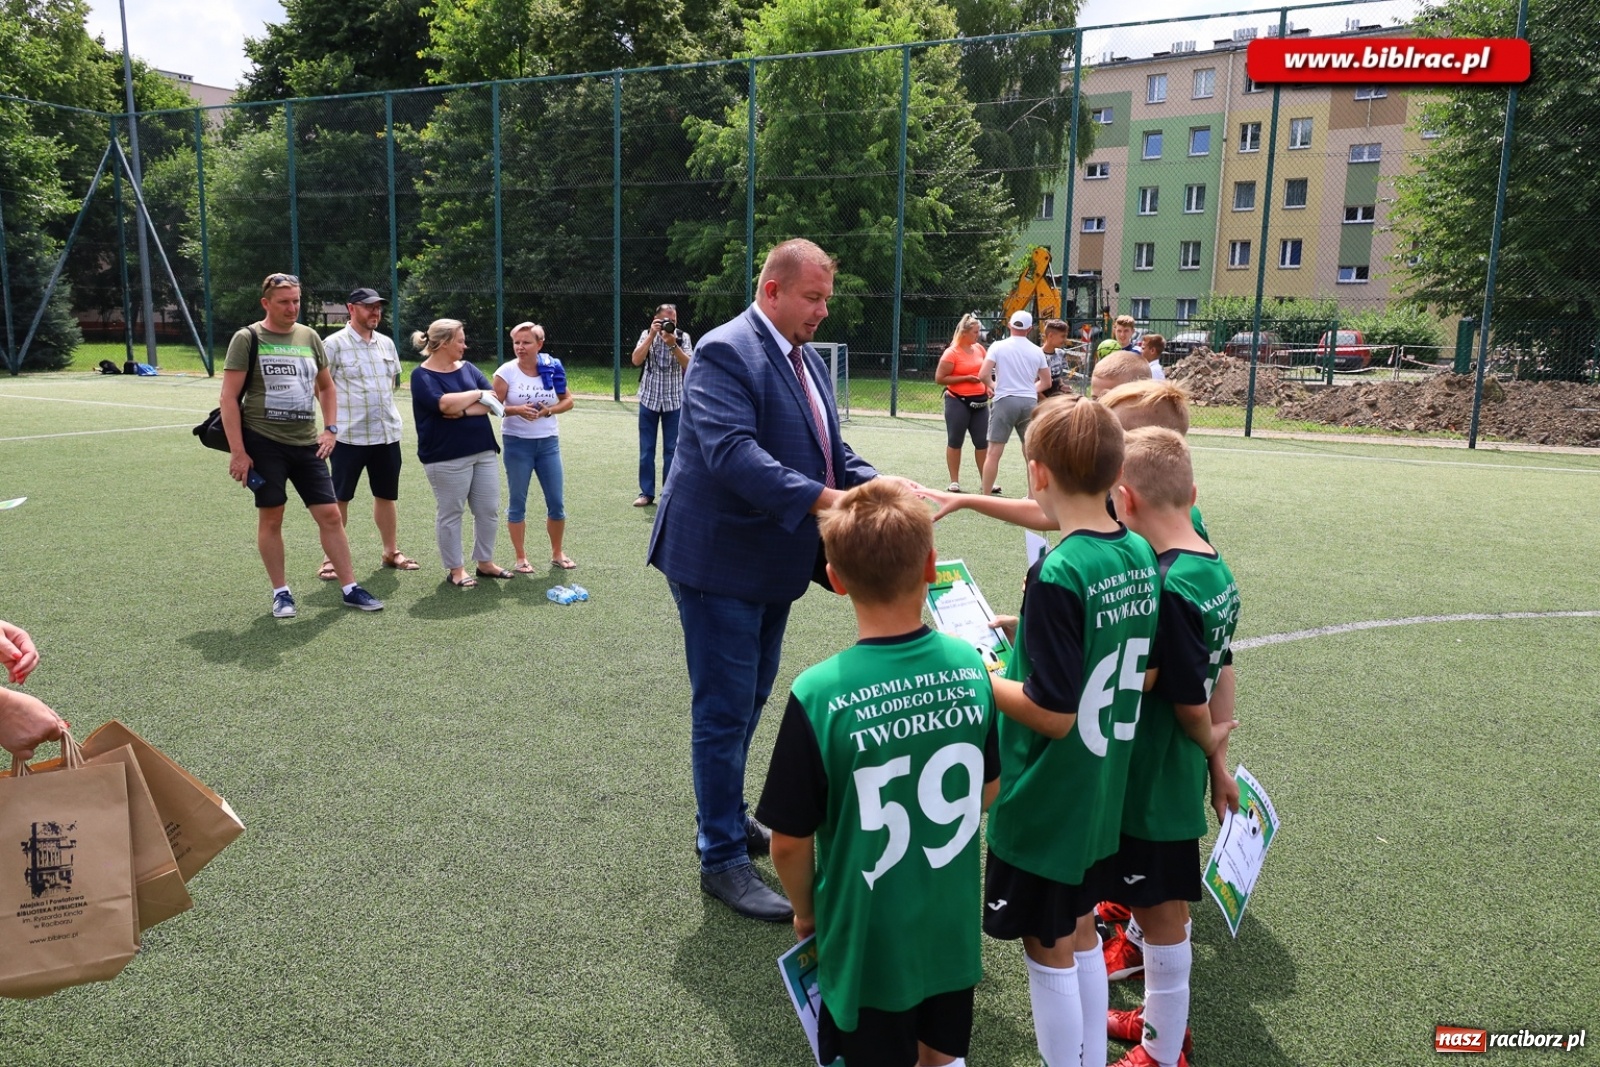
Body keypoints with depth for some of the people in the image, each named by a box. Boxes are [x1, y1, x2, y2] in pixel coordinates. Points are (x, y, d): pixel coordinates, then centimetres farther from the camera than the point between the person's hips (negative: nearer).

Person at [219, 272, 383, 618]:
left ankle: (350, 588, 9)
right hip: (264, 443, -4)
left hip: (307, 444, 4)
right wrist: (237, 452, -12)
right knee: (271, 517, 3)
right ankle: (281, 592, 15)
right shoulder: (248, 339, -4)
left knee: (331, 514, 1)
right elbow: (229, 398, -7)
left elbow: (326, 387, 21)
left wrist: (330, 428, 7)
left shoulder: (309, 336, 10)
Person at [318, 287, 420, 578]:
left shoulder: (386, 343, 11)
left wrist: (384, 407, 14)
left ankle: (391, 552, 25)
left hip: (387, 434, 5)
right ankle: (331, 557, 11)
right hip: (349, 435, -5)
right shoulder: (334, 344, -7)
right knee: (340, 498, 3)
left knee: (386, 495, 13)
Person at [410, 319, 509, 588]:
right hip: (447, 457, -6)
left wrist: (464, 411, -15)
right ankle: (456, 569, 16)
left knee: (489, 510, 9)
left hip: (484, 451, 6)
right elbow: (446, 404, -23)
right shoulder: (422, 375, -7)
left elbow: (494, 400, 1)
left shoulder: (468, 368, 11)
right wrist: (478, 394, -9)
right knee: (451, 514, 4)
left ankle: (485, 562, 24)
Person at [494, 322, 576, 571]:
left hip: (548, 442, 2)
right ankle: (521, 558, 18)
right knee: (517, 502, 6)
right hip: (517, 443, -2)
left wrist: (548, 411, -13)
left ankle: (557, 553, 25)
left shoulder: (552, 368, -2)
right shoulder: (507, 371, -8)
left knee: (556, 502, 7)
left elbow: (568, 400, 5)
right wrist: (516, 410, -26)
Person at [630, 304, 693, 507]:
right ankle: (646, 492, 13)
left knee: (672, 450, 4)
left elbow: (689, 365, -13)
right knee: (646, 450, 5)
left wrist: (673, 345, -23)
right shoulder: (647, 335, 0)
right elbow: (636, 360, -14)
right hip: (649, 400, 1)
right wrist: (652, 335, -19)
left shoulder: (683, 337, -2)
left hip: (674, 402, -1)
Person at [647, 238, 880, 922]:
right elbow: (731, 450, -30)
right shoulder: (725, 352, -17)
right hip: (720, 563, -9)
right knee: (724, 711, 0)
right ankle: (723, 860, 12)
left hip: (773, 564, 9)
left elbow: (832, 451, 13)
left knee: (749, 701, 20)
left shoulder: (807, 360, 12)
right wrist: (824, 499, -37)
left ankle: (728, 816, 39)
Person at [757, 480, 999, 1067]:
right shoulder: (970, 666, -13)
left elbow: (790, 840, -15)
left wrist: (805, 910, 3)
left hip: (867, 948, -3)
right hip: (954, 930, 3)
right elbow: (986, 793, 1)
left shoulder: (819, 695, -25)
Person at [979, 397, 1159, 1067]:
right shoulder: (1141, 557, -2)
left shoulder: (1058, 574, -26)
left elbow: (1054, 714, -25)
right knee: (1081, 934, 24)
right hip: (1103, 796, 8)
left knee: (1049, 953, 10)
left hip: (1045, 806, -8)